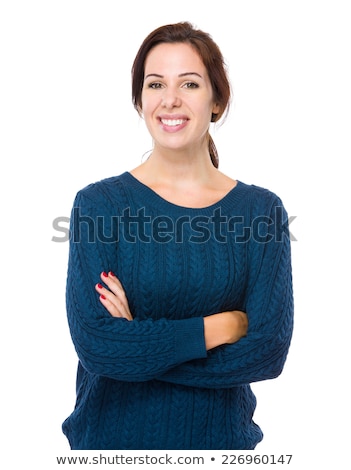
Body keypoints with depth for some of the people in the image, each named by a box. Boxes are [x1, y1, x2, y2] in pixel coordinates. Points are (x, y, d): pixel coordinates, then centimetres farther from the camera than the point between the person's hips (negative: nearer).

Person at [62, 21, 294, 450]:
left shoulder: (260, 210, -8)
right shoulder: (99, 203, -11)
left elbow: (268, 351, -14)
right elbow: (95, 345, -19)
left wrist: (136, 344, -19)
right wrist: (222, 327, -19)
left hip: (220, 434, 1)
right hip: (112, 434, 0)